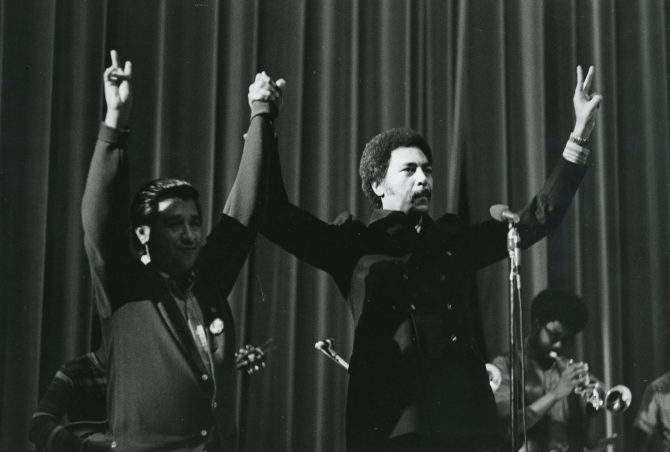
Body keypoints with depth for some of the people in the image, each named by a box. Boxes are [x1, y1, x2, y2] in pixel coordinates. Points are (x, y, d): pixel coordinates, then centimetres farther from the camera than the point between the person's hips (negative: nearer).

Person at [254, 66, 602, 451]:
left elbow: (538, 218, 20)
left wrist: (578, 139, 15)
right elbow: (275, 216, -1)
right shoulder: (355, 243, 9)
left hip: (464, 419, 3)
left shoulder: (454, 238, 18)